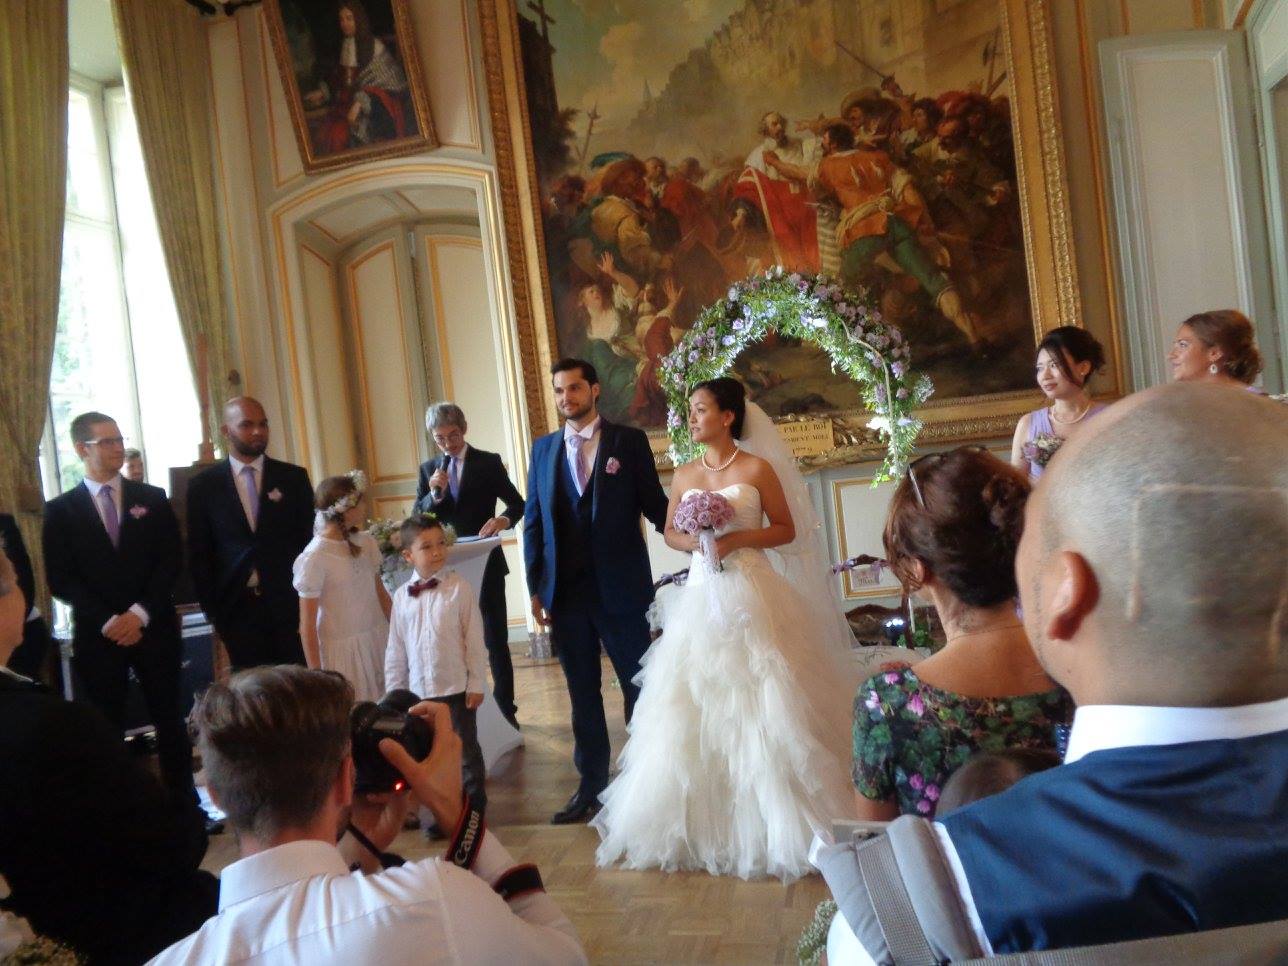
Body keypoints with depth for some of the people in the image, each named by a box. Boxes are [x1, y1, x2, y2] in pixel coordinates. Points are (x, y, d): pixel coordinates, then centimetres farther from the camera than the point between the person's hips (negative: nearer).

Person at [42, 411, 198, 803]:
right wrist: (107, 621, -13)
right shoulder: (60, 509, 4)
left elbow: (171, 561, 1)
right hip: (98, 635, -1)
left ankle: (183, 798, 18)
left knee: (169, 719, 7)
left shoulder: (153, 498, 7)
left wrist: (140, 613, -11)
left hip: (154, 629, 1)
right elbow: (60, 579, -3)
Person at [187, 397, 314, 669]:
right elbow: (198, 554, 6)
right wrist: (213, 610, 1)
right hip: (237, 609, 0)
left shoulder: (294, 477, 5)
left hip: (289, 606, 0)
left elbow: (309, 541, 6)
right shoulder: (204, 485, 4)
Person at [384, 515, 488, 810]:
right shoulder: (401, 596, 0)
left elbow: (474, 639, -7)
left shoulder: (459, 587, -9)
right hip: (418, 691, 3)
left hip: (457, 688, -3)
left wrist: (476, 684, -7)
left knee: (466, 752, 11)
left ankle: (474, 806, 26)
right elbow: (396, 649, 5)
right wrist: (394, 692, 6)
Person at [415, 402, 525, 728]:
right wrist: (434, 495, -17)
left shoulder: (489, 462, -1)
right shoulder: (428, 469, 7)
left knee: (495, 640, 5)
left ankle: (504, 707, 15)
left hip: (485, 564, -2)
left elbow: (517, 503, -1)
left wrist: (505, 518, -23)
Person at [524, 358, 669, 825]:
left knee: (639, 686, 8)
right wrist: (535, 588, 4)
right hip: (565, 593, 3)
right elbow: (533, 521, 8)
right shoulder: (544, 448, 9)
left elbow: (654, 505, -2)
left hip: (620, 588, -3)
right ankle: (591, 785, 26)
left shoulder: (629, 441, -1)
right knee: (582, 693, 13)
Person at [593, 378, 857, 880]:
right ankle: (704, 823, 19)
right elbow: (670, 532, 16)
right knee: (694, 708, 5)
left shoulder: (757, 468, -3)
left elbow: (787, 530, -1)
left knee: (761, 706, -3)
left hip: (752, 593, -4)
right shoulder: (684, 475, 10)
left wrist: (738, 538, -15)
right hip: (702, 594, 4)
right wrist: (693, 541, -5)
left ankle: (776, 822, 12)